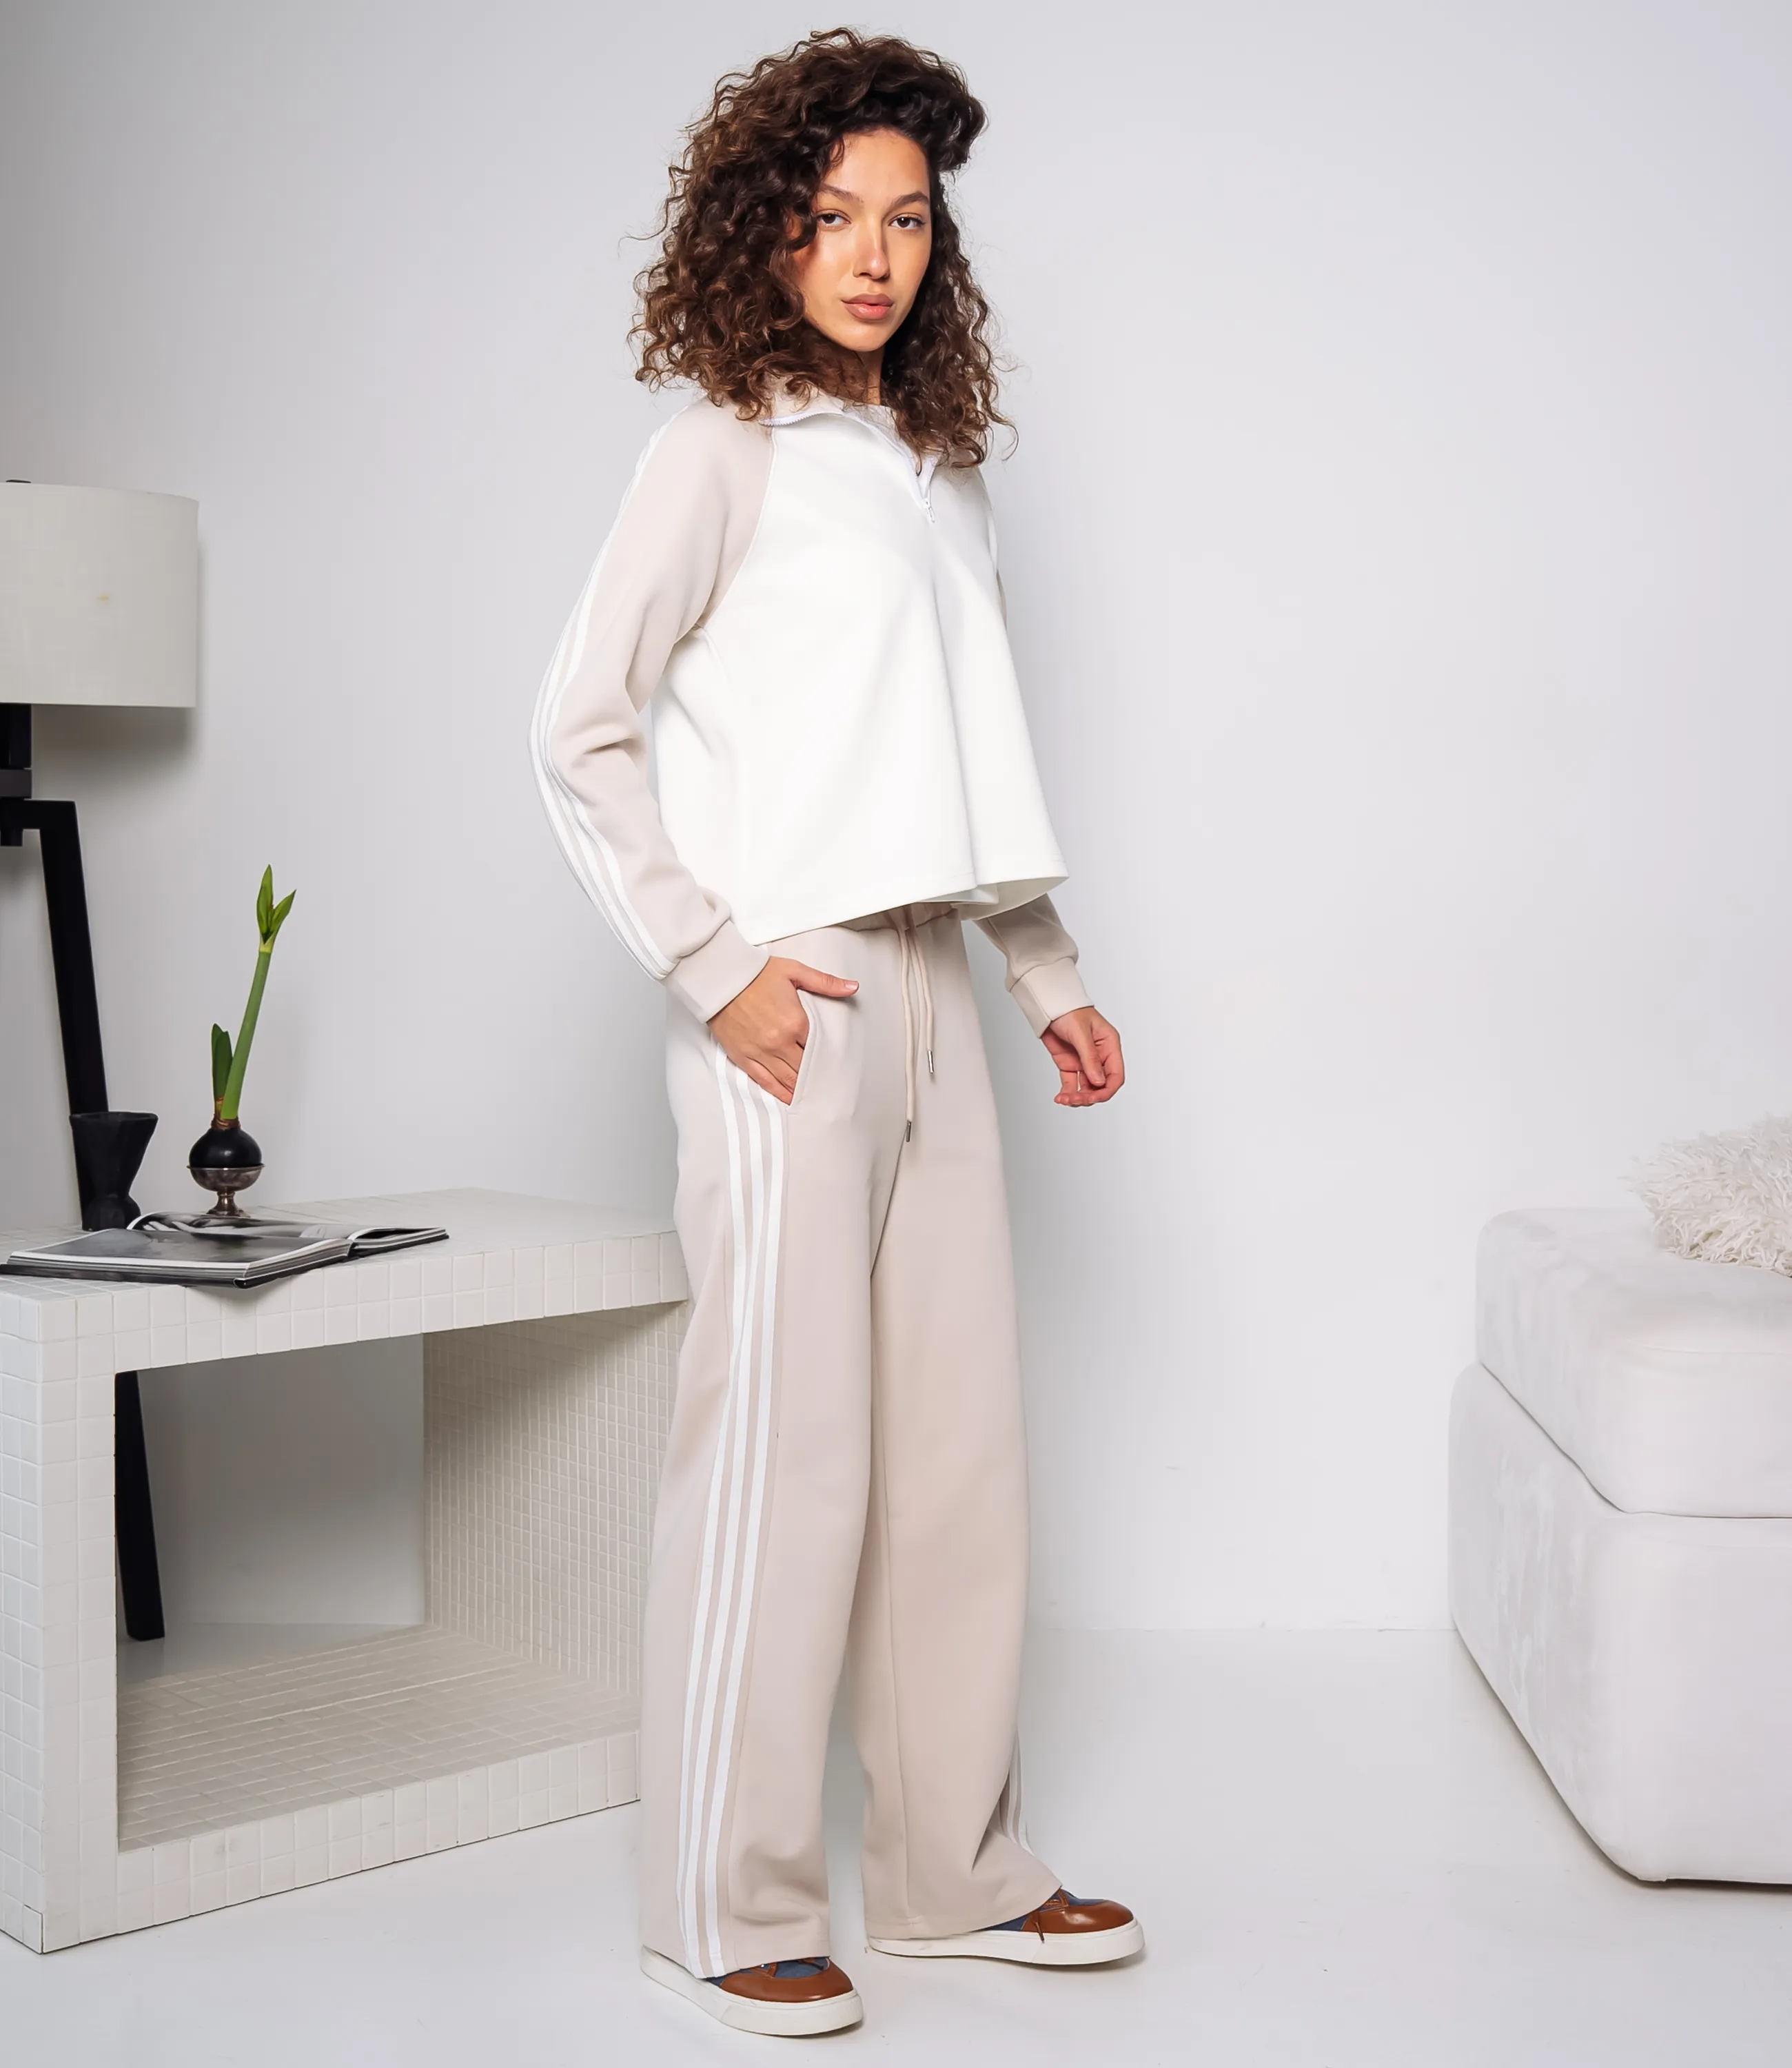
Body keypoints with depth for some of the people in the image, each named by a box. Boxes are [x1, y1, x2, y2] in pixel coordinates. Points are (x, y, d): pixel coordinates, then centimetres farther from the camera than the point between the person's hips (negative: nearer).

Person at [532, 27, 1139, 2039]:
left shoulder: (936, 462, 18)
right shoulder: (728, 444, -3)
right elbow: (576, 732, -7)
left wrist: (1049, 975, 19)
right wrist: (713, 966, -12)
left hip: (929, 994, 7)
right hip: (789, 999, -7)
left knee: (961, 1438, 9)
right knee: (782, 1450, -4)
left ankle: (959, 1869, 21)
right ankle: (729, 1906, 9)